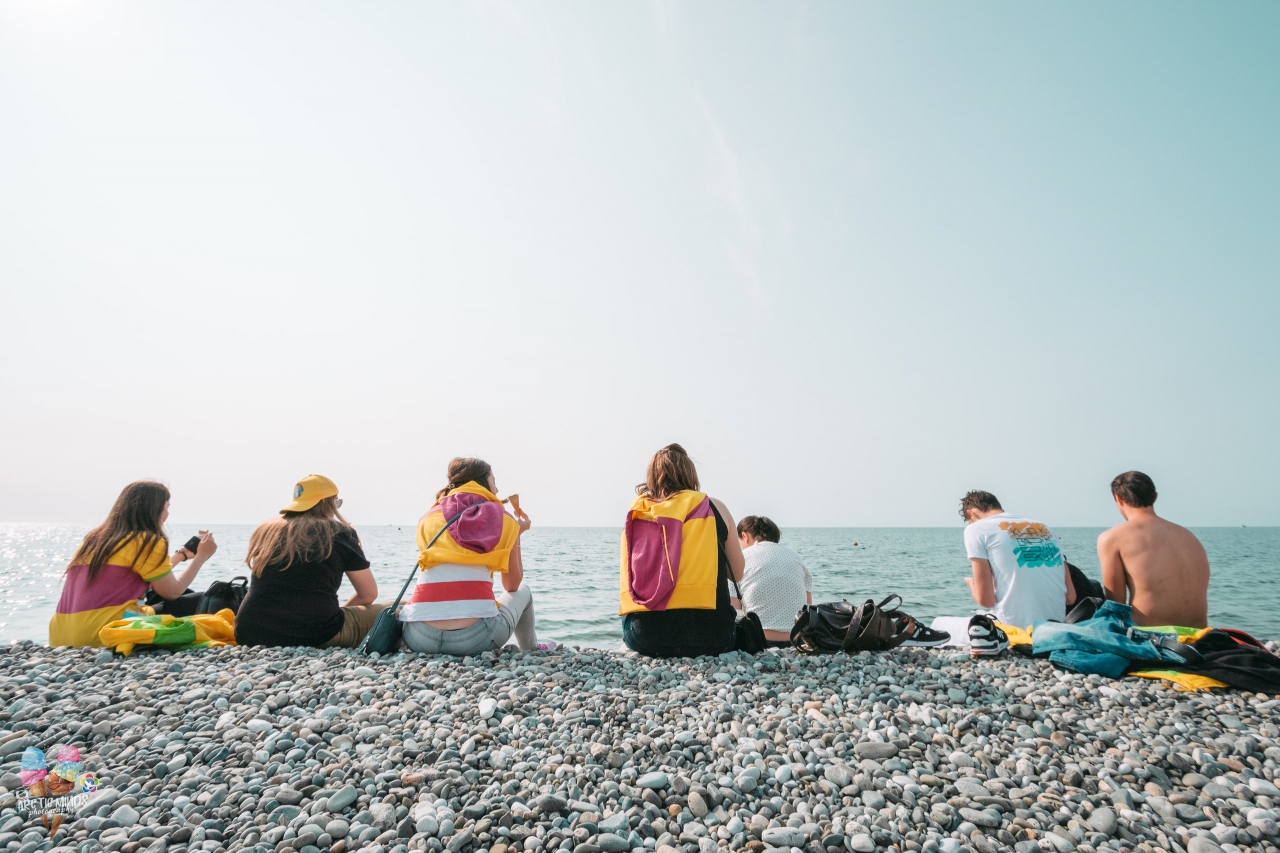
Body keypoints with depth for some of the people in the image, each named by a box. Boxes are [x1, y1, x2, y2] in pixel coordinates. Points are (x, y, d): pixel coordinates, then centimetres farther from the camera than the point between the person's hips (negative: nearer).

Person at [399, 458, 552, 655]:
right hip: (475, 636, -2)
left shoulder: (429, 518, 14)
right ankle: (531, 651, 51)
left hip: (419, 637, 3)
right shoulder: (503, 521, 9)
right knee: (522, 593, 30)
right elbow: (512, 585, 19)